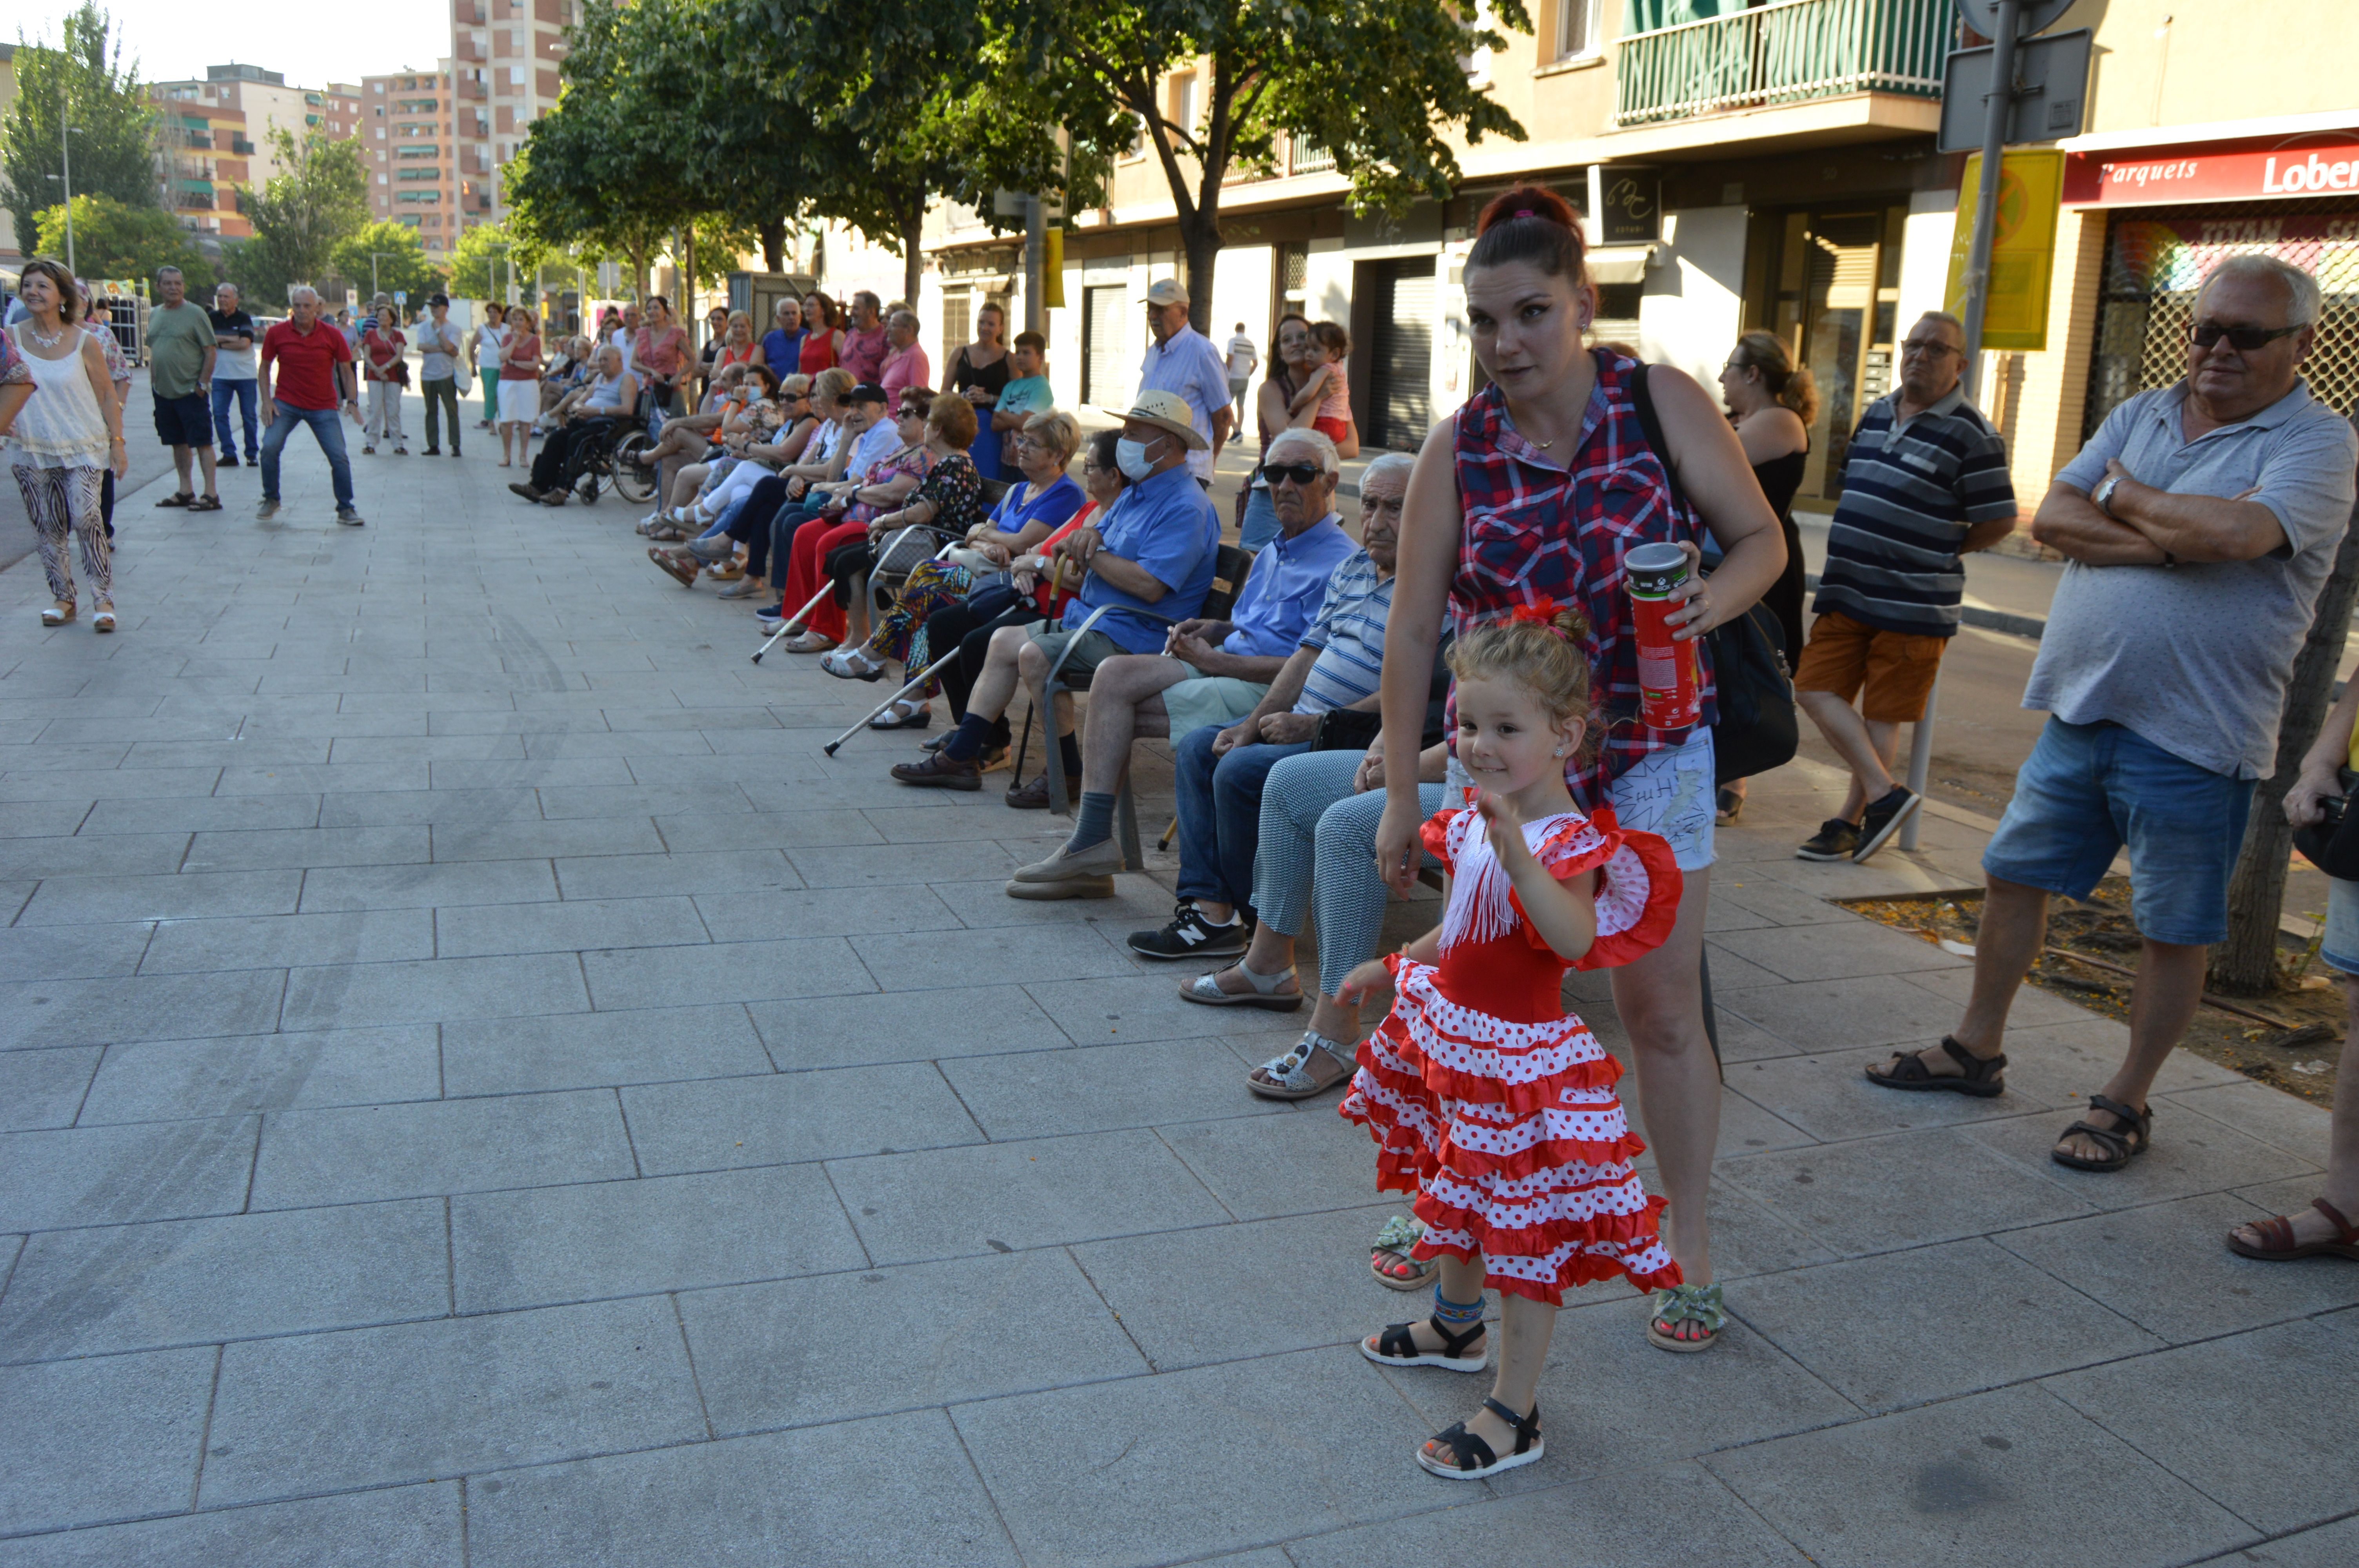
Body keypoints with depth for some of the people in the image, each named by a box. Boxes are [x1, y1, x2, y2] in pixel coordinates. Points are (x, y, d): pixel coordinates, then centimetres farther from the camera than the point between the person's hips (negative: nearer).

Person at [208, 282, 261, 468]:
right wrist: (231, 339, -12)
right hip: (220, 375, 3)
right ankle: (229, 454, 1)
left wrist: (220, 343, -9)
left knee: (248, 416, 3)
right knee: (219, 414, -4)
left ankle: (252, 454, 12)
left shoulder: (244, 319, -2)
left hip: (245, 375, -2)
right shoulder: (212, 318, 7)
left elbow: (245, 343, -14)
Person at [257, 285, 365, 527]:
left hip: (323, 407, 0)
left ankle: (346, 509, 7)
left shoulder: (332, 335, -4)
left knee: (339, 457, -7)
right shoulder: (277, 333, -3)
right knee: (270, 447, -16)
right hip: (286, 404, 0)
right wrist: (267, 400, -4)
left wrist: (352, 401, -9)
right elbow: (265, 367, 6)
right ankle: (271, 500, 5)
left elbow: (345, 369, 3)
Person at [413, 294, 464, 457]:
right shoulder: (424, 326, 9)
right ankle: (433, 445, 11)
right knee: (431, 411, 7)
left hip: (446, 375, -3)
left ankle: (455, 445, -2)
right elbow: (421, 346, -7)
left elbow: (448, 347, -17)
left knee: (452, 410, -5)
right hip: (427, 375, 3)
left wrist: (438, 329, -8)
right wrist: (441, 349, -12)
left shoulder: (454, 329, 0)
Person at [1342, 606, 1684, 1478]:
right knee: (1462, 1195, 28)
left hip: (1519, 1055, -9)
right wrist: (1395, 968, 26)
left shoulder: (1570, 842, -23)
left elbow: (1575, 938, -43)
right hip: (1452, 1037, 9)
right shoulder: (1475, 821, 3)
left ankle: (1512, 1415, 16)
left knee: (1527, 1232, 3)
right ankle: (1457, 1328, 52)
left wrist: (1517, 853, -54)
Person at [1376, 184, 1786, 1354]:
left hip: (1650, 750, -1)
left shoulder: (1663, 403, -7)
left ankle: (1687, 1246, 20)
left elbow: (1762, 539, 0)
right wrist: (1400, 794, -3)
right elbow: (1413, 628, -3)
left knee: (1660, 1007, 3)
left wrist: (1711, 600, -24)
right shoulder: (1459, 449, -6)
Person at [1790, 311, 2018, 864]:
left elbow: (1999, 521, -8)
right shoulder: (1876, 414, 12)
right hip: (1848, 593, 7)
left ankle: (1851, 821, 11)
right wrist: (1862, 552, 12)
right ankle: (1885, 793, 9)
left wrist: (1940, 553, 1)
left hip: (1914, 605, -7)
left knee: (1882, 714, 3)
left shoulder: (1969, 434, -9)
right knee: (1816, 689, 2)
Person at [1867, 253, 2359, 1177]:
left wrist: (2122, 497, -9)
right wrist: (2171, 541, -16)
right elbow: (2051, 518, -2)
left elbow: (2235, 531, -27)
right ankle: (1976, 1050, 29)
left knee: (2174, 929, 6)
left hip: (2193, 738, -5)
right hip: (2081, 708, 6)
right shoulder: (2141, 417, 10)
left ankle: (2126, 1103, 21)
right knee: (2014, 875, 13)